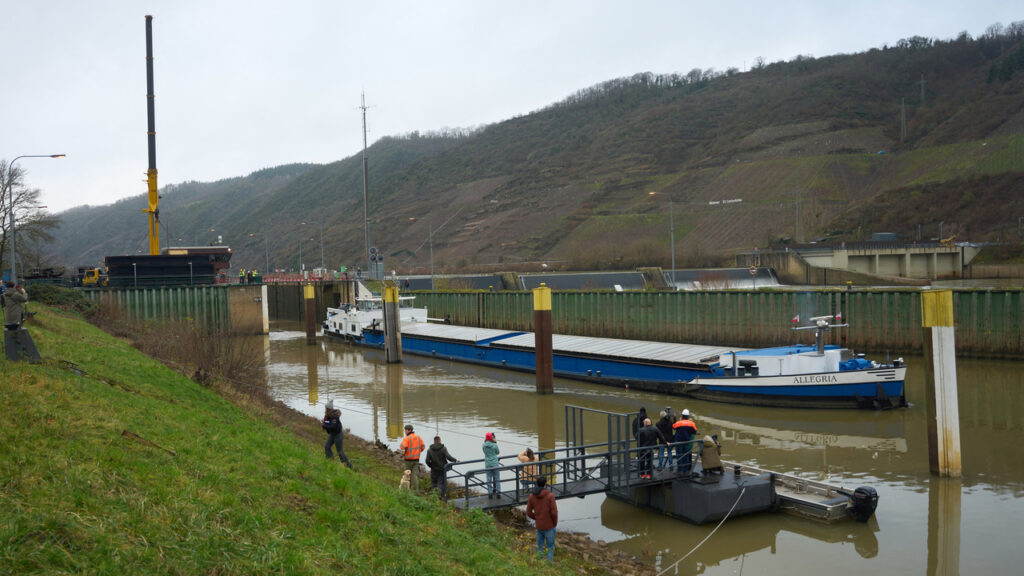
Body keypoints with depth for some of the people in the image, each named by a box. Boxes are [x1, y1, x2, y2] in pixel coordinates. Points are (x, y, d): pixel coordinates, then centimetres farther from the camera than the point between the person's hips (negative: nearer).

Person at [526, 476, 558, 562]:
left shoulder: (532, 496, -6)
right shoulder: (550, 495, -20)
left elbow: (528, 512, -2)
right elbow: (554, 512, -22)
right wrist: (555, 523, -2)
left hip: (539, 526, 4)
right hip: (549, 526, -4)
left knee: (540, 547, 20)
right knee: (550, 548, 11)